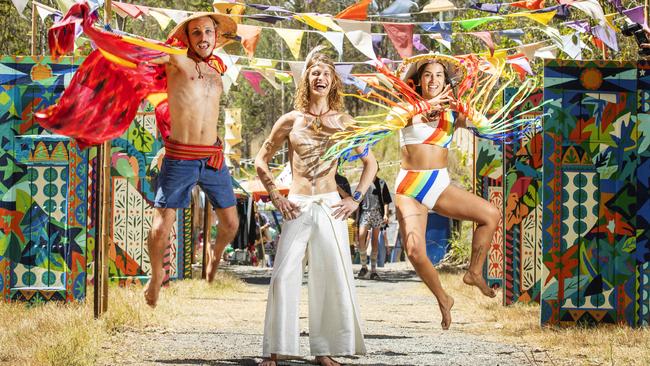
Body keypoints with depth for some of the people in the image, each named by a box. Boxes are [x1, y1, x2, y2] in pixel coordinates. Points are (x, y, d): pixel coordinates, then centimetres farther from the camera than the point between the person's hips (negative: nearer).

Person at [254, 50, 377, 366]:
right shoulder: (291, 120, 6)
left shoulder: (343, 122, 7)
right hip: (297, 208, -1)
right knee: (284, 277, -8)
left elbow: (370, 163, 14)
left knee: (332, 278, -1)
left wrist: (355, 199, 4)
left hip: (329, 208, 1)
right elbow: (262, 159, 13)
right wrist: (275, 197, 3)